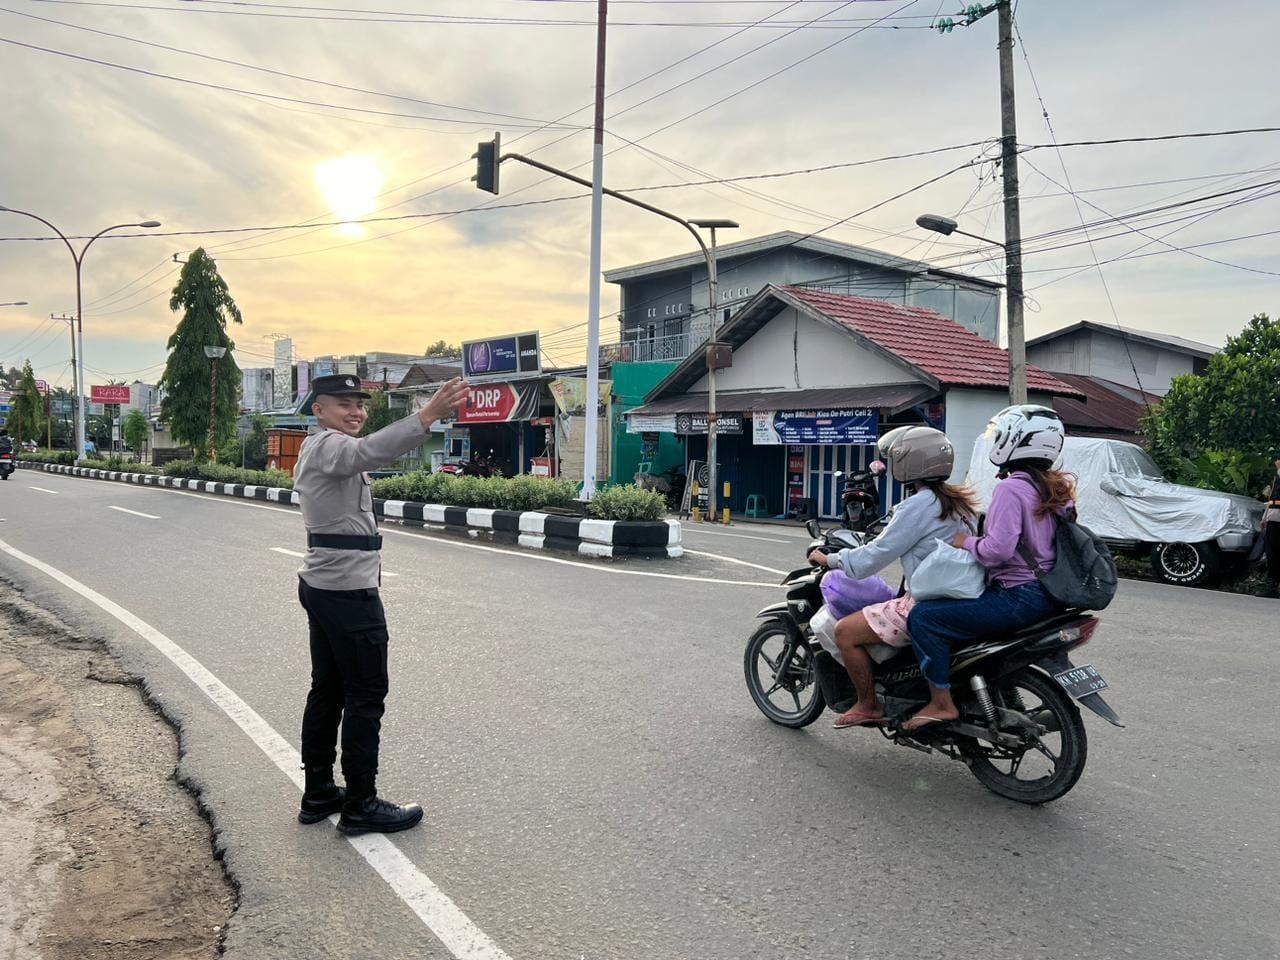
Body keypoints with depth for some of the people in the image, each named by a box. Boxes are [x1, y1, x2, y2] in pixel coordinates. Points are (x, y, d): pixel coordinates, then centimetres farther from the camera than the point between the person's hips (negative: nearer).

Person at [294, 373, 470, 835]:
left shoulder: (316, 447, 16)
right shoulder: (329, 446, -17)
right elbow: (369, 451, -40)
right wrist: (428, 415, -51)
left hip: (323, 585, 11)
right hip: (349, 590, -11)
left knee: (327, 691, 14)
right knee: (366, 697, -3)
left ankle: (318, 793, 23)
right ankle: (360, 805, 4)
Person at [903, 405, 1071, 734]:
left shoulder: (1011, 488, -16)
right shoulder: (1057, 488, 12)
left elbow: (998, 548, -26)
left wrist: (967, 542, -8)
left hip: (1019, 596, -10)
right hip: (1046, 593, 10)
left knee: (924, 617, -13)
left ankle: (941, 703, -12)